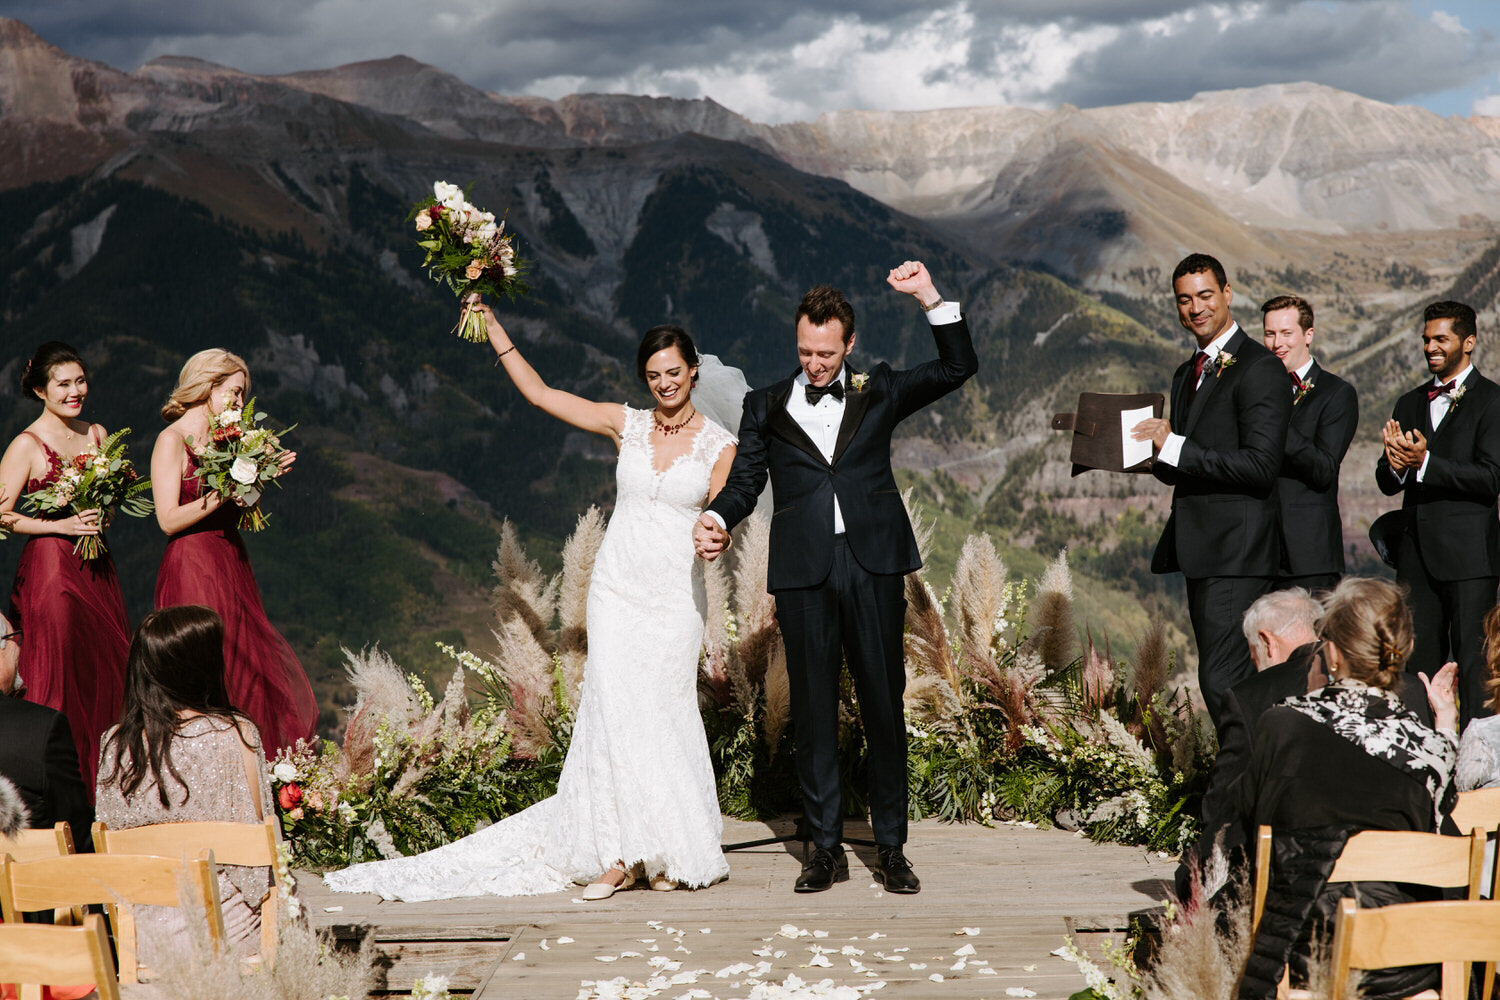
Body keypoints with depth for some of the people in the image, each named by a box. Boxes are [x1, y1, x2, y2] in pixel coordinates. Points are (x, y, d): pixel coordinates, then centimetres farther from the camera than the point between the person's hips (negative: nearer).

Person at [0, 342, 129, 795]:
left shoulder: (96, 434, 11)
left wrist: (103, 516, 2)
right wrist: (61, 525, -16)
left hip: (96, 567, 6)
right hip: (50, 567, -6)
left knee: (107, 672, 4)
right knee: (58, 678, -5)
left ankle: (103, 785, 12)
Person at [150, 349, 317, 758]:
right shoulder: (172, 440, -7)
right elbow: (168, 520, -15)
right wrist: (221, 494, -22)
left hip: (232, 564, 8)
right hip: (192, 568, -8)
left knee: (253, 671, 5)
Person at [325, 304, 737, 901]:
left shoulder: (719, 445, 3)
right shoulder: (627, 424, 8)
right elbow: (538, 392, 7)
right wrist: (493, 328, 4)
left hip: (674, 599, -2)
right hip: (617, 589, 2)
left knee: (665, 717, 0)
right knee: (617, 712, -6)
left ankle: (672, 853, 11)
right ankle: (624, 852, -2)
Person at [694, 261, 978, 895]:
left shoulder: (878, 394, 11)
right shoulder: (767, 406, 12)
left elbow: (958, 368, 8)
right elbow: (745, 480, 8)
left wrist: (930, 299, -3)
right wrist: (716, 518, -13)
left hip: (873, 568, 0)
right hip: (803, 572, 0)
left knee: (885, 706, 3)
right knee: (813, 711, 4)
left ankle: (891, 847, 11)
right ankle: (825, 848, 12)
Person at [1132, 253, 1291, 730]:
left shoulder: (1258, 368, -10)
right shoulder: (1187, 374, 18)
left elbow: (1260, 467, -19)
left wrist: (1175, 446, -19)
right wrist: (1150, 451, 2)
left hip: (1237, 551, -9)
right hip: (1200, 550, 9)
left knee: (1223, 681, -14)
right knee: (1230, 682, 13)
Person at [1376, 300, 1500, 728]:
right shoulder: (1409, 404, 18)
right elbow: (1387, 483, 13)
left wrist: (1424, 463, -18)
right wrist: (1395, 464, -10)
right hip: (1417, 554, 6)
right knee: (1418, 664, 6)